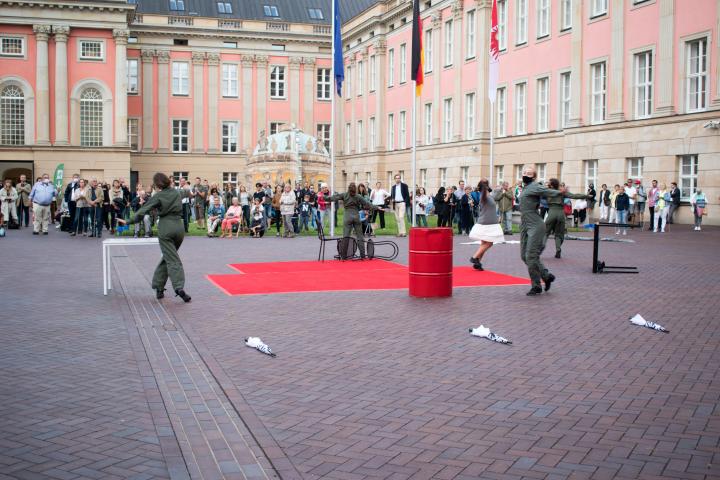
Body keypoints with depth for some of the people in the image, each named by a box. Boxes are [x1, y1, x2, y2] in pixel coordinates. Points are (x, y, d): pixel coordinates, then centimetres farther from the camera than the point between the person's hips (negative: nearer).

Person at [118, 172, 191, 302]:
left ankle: (179, 287, -18)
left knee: (172, 260, -5)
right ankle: (158, 287, 11)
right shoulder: (176, 193, 11)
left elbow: (143, 211, -5)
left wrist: (128, 221, 2)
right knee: (167, 257, 15)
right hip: (179, 226, 4)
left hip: (165, 228, -4)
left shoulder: (158, 197, -3)